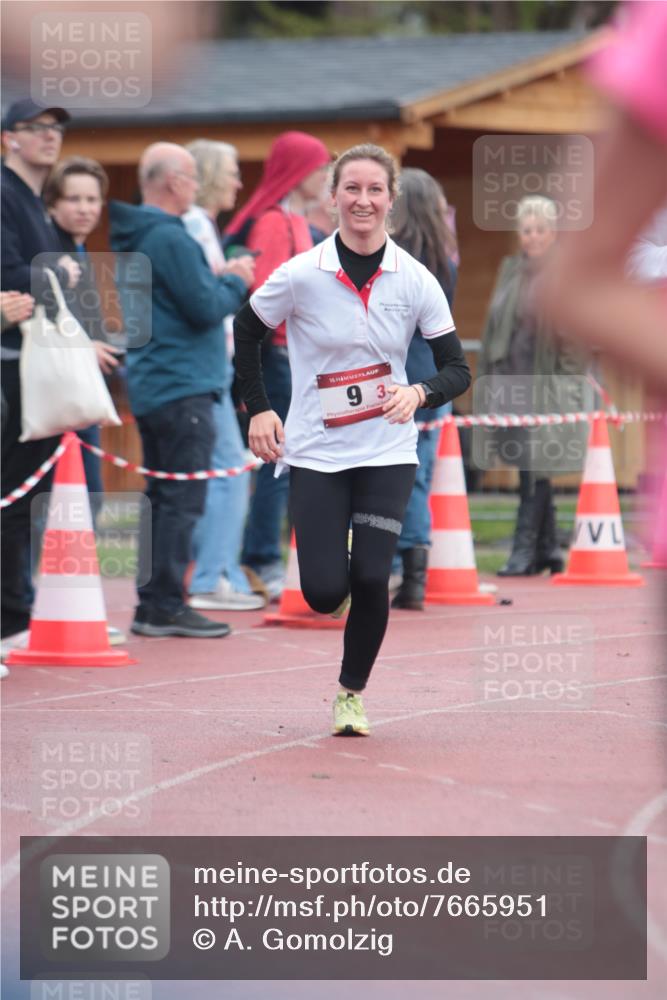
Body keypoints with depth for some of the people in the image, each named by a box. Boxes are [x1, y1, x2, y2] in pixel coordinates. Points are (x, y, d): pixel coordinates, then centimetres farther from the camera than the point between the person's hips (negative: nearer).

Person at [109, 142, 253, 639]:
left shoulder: (132, 237, 14)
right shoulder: (171, 238, -16)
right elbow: (206, 308, -18)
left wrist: (214, 280, 11)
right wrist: (236, 283, -1)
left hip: (151, 386, 10)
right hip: (181, 386, -10)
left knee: (162, 496, 14)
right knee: (182, 500, -6)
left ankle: (153, 602, 17)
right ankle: (165, 605, -6)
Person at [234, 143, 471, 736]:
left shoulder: (415, 281, -6)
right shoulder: (300, 275, -9)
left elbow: (457, 369, -2)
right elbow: (247, 331, 8)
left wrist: (419, 394, -22)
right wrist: (259, 409, 2)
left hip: (388, 452, 1)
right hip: (315, 453, -1)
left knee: (371, 578, -12)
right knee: (325, 593, -9)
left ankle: (353, 692, 13)